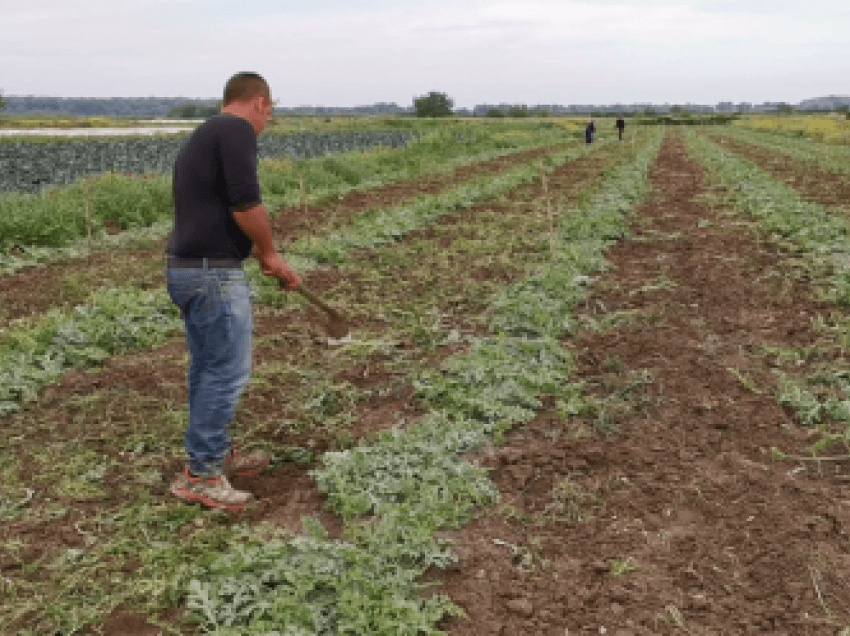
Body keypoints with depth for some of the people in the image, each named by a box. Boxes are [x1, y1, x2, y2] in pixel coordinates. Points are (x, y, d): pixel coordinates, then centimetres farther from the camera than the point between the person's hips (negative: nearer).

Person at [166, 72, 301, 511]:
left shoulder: (202, 135, 19)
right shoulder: (237, 129, -11)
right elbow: (245, 206, -21)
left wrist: (261, 257, 25)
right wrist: (270, 254, -4)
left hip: (187, 268, 10)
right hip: (214, 273, -10)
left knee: (207, 368, 17)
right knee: (228, 371, -2)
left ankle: (213, 454, 30)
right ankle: (199, 473, 6)